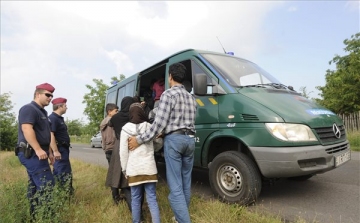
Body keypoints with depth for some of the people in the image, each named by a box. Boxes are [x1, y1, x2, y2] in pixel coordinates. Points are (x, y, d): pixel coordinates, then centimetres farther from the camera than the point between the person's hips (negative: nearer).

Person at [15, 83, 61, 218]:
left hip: (35, 154, 10)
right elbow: (27, 129, -24)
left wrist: (55, 150, 25)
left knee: (35, 185, 14)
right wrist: (38, 149, -32)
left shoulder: (42, 112, 20)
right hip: (31, 153, -10)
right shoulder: (29, 109, -10)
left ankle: (35, 216, 23)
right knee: (46, 183, -14)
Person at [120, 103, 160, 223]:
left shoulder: (126, 129, -1)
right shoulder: (149, 127, 3)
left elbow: (123, 152, -1)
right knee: (152, 199, 5)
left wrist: (124, 169, 8)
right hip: (149, 168, 1)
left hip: (133, 169, -1)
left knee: (135, 198, 12)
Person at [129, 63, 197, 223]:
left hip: (174, 139, -7)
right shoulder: (191, 97, 16)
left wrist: (139, 140, -6)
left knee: (175, 186, -4)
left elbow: (159, 124, -14)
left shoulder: (168, 94, -7)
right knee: (186, 183, 15)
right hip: (189, 139, 8)